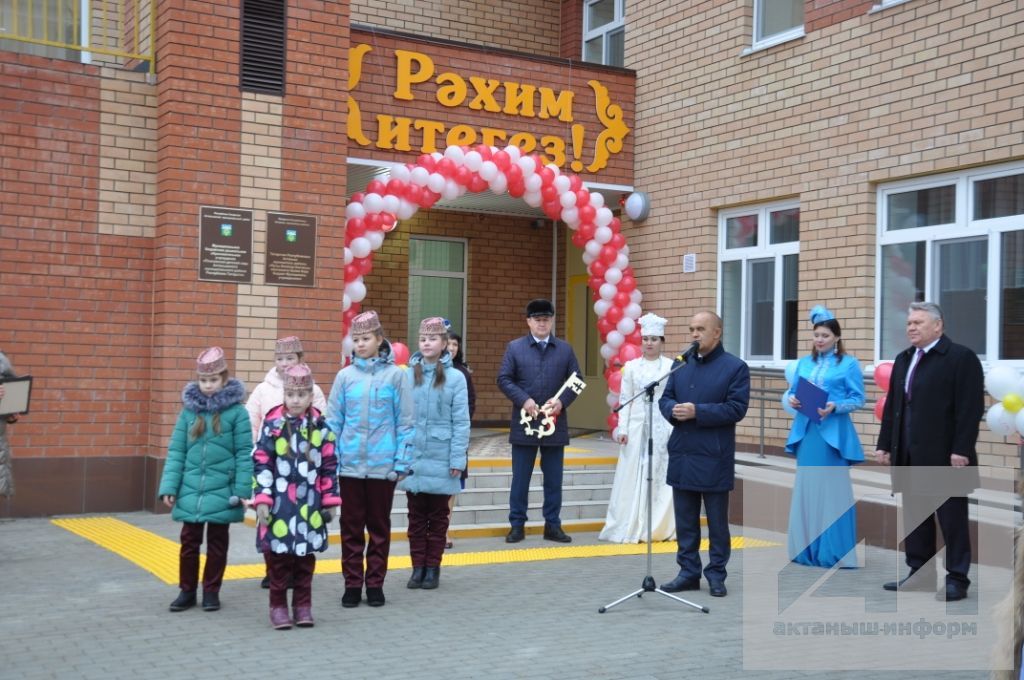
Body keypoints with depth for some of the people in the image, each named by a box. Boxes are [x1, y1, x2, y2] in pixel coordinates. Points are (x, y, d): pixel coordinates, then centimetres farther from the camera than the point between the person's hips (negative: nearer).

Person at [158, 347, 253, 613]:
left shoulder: (236, 411, -7)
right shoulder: (189, 410, 2)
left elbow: (244, 453, -6)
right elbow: (176, 451, 4)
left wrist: (242, 489, -10)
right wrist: (169, 487, -2)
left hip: (222, 491, -2)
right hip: (191, 490, 3)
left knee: (216, 543, 10)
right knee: (189, 541, 10)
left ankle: (211, 591, 23)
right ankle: (187, 590, 24)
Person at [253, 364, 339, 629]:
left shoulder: (320, 426, 3)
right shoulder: (272, 425, -2)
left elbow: (330, 466, 7)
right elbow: (260, 463, -4)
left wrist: (329, 501, 6)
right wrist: (262, 499, -10)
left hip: (309, 505, 2)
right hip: (279, 503, -2)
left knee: (306, 556, 9)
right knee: (278, 554, 3)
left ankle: (303, 605, 21)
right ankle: (278, 605, 16)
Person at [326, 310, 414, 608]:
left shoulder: (395, 375, -1)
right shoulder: (345, 376, 3)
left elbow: (405, 422, -1)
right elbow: (333, 422, 5)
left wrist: (402, 462, -5)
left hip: (383, 466, -1)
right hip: (350, 464, 1)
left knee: (379, 526, 9)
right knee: (351, 527, 8)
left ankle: (375, 584, 20)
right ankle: (352, 583, 19)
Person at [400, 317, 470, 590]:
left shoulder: (455, 378, -5)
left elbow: (461, 421, -5)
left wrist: (458, 459, -9)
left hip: (441, 460, -1)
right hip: (413, 458, 2)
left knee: (438, 516, 10)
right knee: (416, 516, 11)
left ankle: (433, 567, 21)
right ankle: (418, 566, 21)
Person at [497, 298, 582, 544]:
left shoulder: (565, 349, 8)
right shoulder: (515, 347, 3)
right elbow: (504, 379, -1)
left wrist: (562, 400, -11)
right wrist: (523, 400, -14)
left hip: (555, 424, 2)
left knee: (554, 479, 7)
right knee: (520, 478, 5)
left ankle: (553, 525, 16)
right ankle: (517, 525, 13)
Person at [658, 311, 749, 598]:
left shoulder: (735, 367, -5)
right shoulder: (681, 365, 13)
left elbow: (736, 408, -12)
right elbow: (665, 397, 13)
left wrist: (697, 412, -19)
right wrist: (672, 410, -11)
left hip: (714, 459, -5)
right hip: (681, 456, 5)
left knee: (717, 521, 6)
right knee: (685, 520, 10)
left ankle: (716, 574, 17)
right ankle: (688, 572, 19)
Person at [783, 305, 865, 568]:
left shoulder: (849, 363, 0)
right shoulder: (804, 362, 14)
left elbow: (858, 399, -4)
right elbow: (792, 390, 14)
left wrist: (835, 407, -20)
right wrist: (792, 399, -9)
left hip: (833, 433, -5)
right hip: (806, 431, 5)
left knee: (832, 488, -3)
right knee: (805, 487, 7)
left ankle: (834, 551, 3)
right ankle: (806, 547, 16)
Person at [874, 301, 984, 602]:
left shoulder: (961, 358, -6)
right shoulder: (903, 359, 16)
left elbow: (971, 408, -12)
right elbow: (891, 406, 17)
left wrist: (961, 450, -18)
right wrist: (885, 444, 11)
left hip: (944, 456, -7)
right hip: (910, 456, 7)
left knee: (952, 518, 1)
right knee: (915, 516, 10)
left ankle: (957, 579, 9)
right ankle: (920, 573, 19)